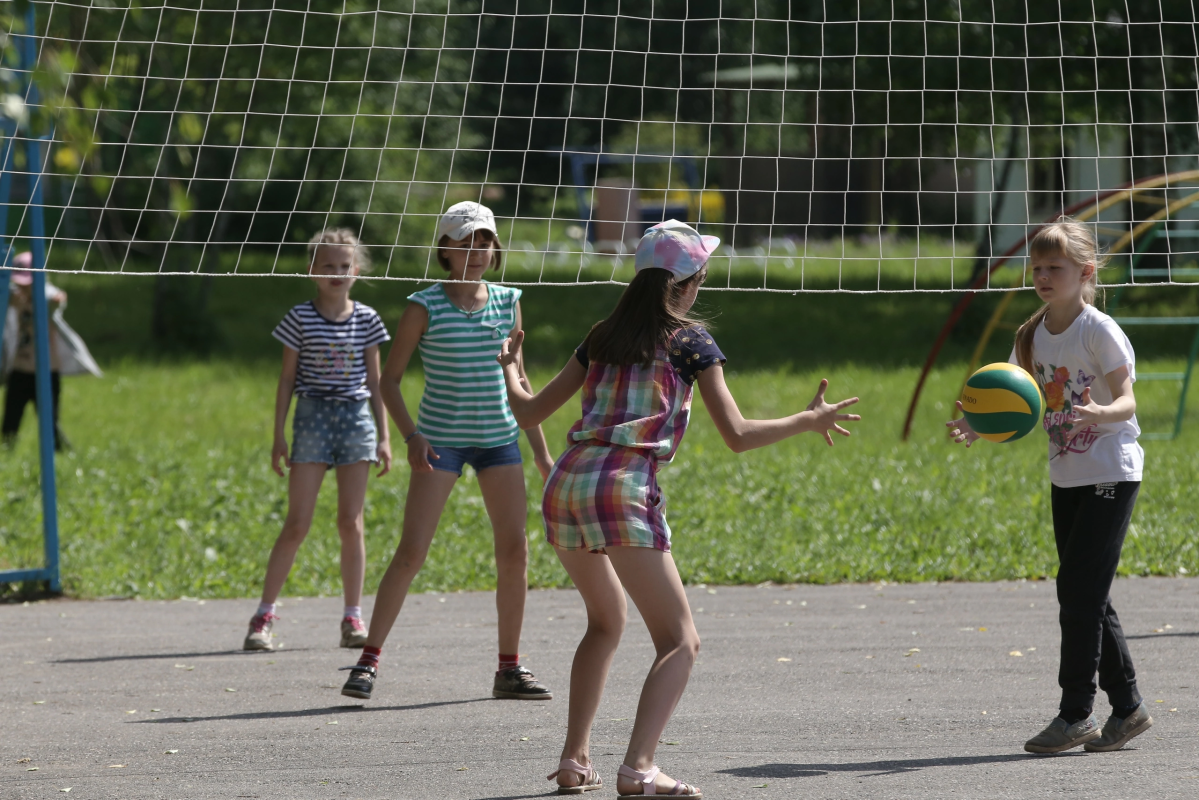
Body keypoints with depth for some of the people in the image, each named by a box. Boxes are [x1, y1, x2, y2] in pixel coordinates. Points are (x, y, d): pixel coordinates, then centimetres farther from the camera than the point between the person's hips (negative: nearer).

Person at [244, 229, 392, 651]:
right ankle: (264, 615, -1)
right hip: (313, 416, -2)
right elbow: (287, 378, 3)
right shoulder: (300, 318, -1)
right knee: (297, 524, -6)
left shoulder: (366, 319, 6)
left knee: (351, 523, 3)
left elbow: (375, 380, 10)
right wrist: (278, 434, 0)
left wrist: (384, 436, 6)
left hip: (356, 418, 2)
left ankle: (353, 618, 8)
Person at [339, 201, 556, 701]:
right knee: (411, 551, -11)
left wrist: (540, 451, 12)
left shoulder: (507, 303, 5)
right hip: (440, 440, -4)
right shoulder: (425, 308, -7)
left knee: (514, 552, 0)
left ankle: (510, 668, 11)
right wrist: (411, 436, -19)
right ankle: (368, 660, -6)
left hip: (499, 437, 4)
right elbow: (390, 379, -4)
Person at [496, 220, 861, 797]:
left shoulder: (601, 338, 19)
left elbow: (529, 411, 22)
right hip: (623, 490, -6)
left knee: (606, 621, 28)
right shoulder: (690, 342, 4)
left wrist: (509, 366, 43)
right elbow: (738, 435, -1)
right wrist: (810, 420, 14)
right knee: (680, 641, -2)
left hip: (564, 487, 6)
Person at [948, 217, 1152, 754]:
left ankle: (1076, 714, -5)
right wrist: (979, 428, -8)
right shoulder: (1033, 336, 6)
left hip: (1111, 473, -7)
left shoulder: (1099, 331, -14)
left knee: (1079, 589, -10)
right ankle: (1127, 706, 18)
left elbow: (1127, 401, -19)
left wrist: (1097, 414, -40)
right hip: (1066, 477, 7)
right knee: (1086, 595, 8)